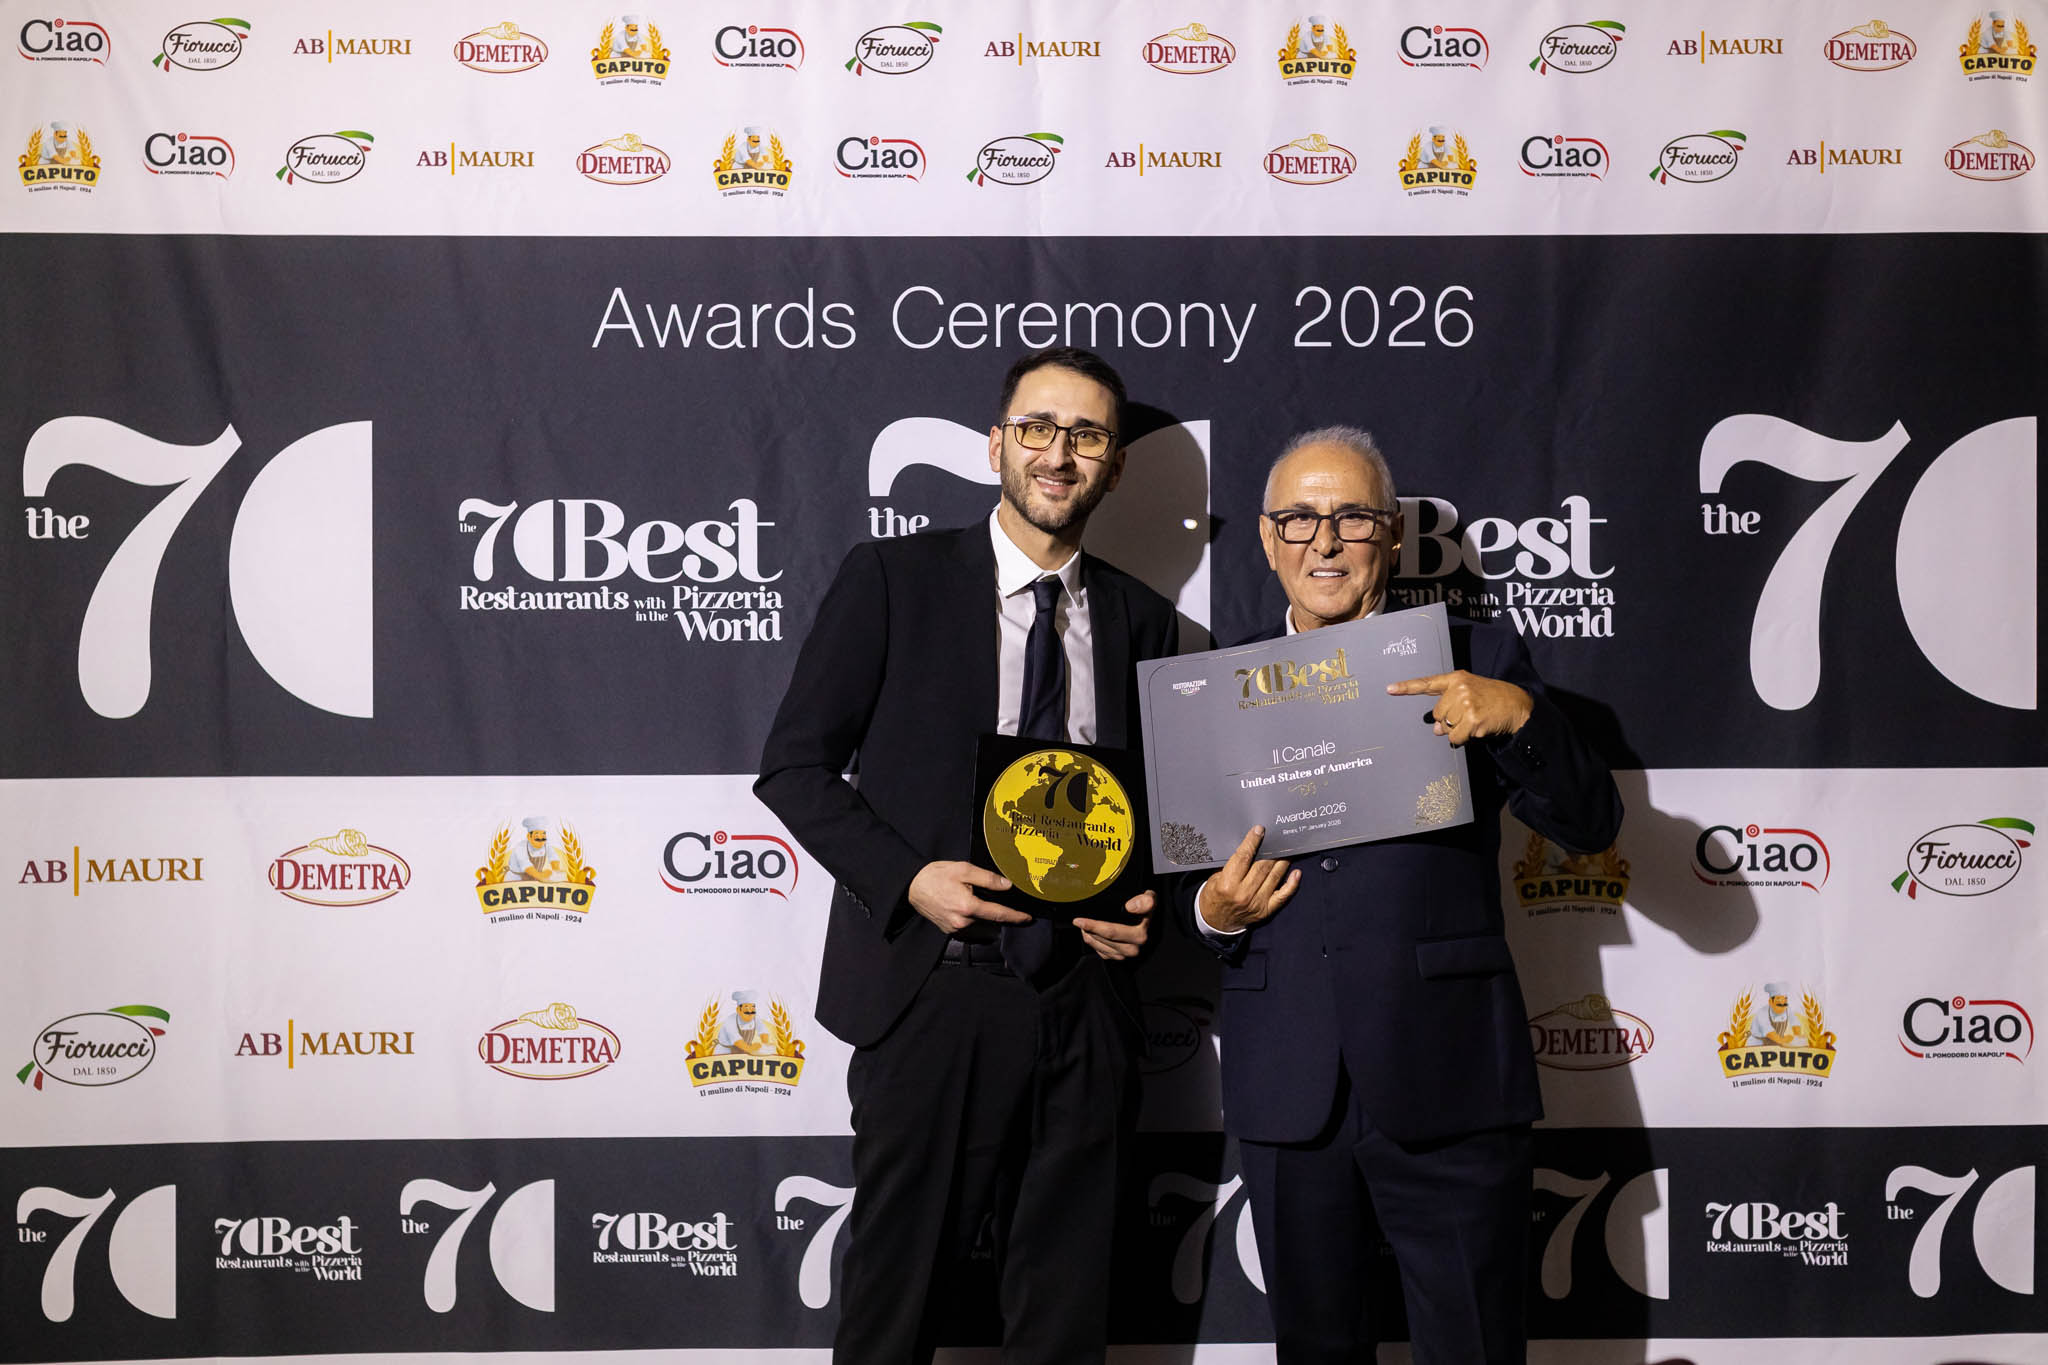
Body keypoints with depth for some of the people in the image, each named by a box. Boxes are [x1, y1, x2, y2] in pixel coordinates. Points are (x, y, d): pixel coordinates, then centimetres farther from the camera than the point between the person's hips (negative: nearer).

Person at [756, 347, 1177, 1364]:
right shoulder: (893, 578, -1)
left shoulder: (1139, 620, 10)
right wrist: (905, 878, -16)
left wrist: (1147, 905, -1)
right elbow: (793, 765, -3)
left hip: (1083, 1003, 3)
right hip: (929, 990, -3)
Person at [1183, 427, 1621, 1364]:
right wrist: (1212, 909, -7)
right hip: (1286, 1089, 2)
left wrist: (1519, 715, -19)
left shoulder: (1475, 662, 3)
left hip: (1445, 1079, -2)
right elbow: (1189, 877, 15)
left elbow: (1592, 827, -3)